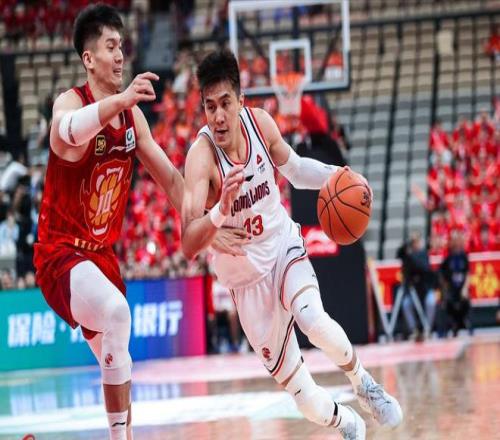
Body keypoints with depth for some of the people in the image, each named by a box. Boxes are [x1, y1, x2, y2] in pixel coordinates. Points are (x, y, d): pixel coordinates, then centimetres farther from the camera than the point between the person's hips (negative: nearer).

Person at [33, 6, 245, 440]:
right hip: (61, 252, -8)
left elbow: (170, 178, 12)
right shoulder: (71, 101, -18)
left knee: (115, 357, 14)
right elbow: (64, 133, -44)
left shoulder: (133, 116, 3)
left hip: (102, 253, 8)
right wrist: (118, 100, -61)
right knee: (115, 311, -33)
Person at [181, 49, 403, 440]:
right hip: (246, 275, -2)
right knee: (303, 397, -1)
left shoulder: (261, 123, -11)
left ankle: (362, 381, -1)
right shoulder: (201, 156, -26)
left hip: (284, 248, 2)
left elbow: (295, 169, 12)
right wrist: (221, 210, -53)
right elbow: (189, 246, -36)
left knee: (316, 324, -31)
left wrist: (334, 175, -7)